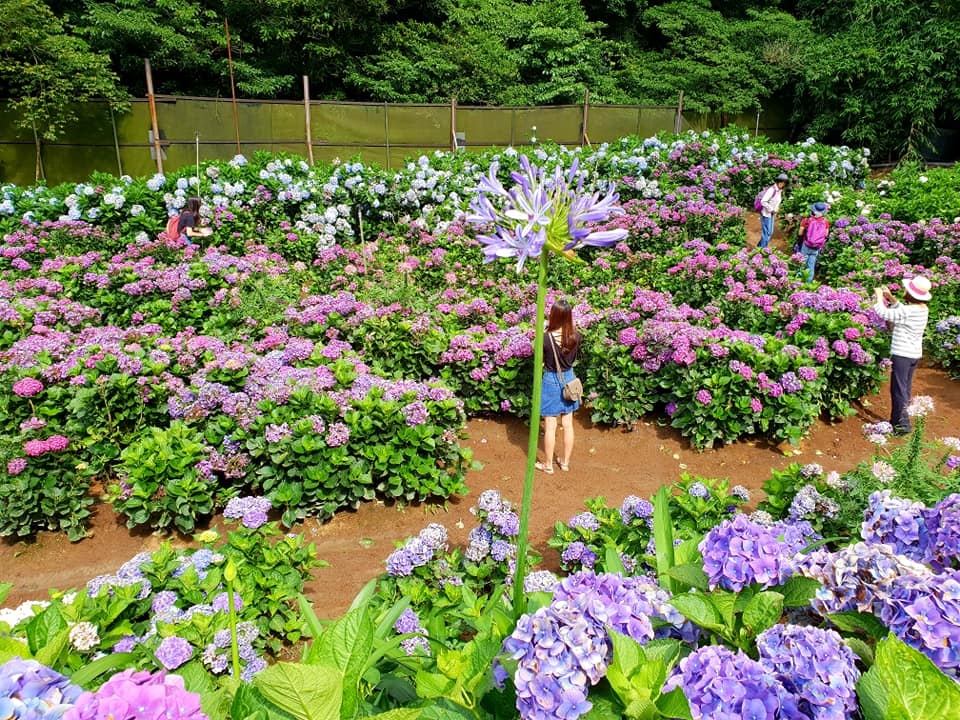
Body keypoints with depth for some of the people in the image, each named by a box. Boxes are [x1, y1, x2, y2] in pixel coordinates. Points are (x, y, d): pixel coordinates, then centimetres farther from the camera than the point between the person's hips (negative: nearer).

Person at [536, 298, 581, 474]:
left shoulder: (547, 337, -23)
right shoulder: (576, 336, -11)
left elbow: (540, 360, -7)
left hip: (551, 381, -4)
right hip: (568, 379, 4)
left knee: (550, 426, 7)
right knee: (568, 425, 14)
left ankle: (548, 465, 19)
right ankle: (565, 462, 28)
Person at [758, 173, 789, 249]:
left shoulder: (780, 191, 6)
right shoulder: (772, 190, -21)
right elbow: (763, 201, -25)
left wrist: (775, 210, 6)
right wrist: (771, 209, -19)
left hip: (772, 214, 9)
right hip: (766, 213, -9)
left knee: (770, 232, 16)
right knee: (766, 233, -5)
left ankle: (760, 247, 29)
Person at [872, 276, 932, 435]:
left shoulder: (909, 311, -23)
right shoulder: (923, 309, 4)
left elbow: (884, 313, -19)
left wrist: (879, 296, -4)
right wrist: (890, 298, 13)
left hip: (902, 354, -9)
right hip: (915, 354, 9)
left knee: (899, 390, -2)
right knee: (905, 389, 17)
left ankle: (902, 425, 2)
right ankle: (897, 419, 28)